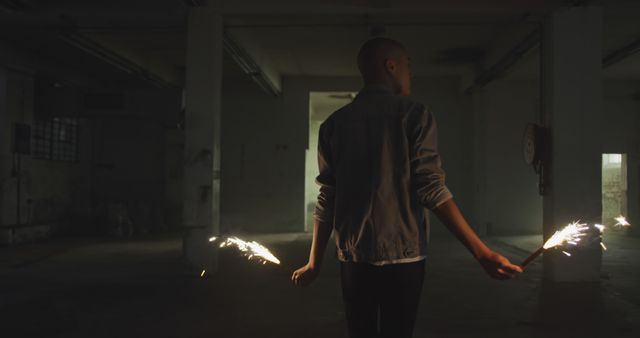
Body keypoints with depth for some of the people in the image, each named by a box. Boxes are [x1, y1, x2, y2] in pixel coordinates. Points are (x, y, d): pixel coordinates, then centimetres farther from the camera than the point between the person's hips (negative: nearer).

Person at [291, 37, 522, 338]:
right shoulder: (413, 114, -4)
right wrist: (482, 252, -13)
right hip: (402, 255, -3)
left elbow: (327, 198, 3)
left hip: (353, 257, 3)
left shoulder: (334, 123, 5)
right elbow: (431, 189, -13)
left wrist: (314, 262, 11)